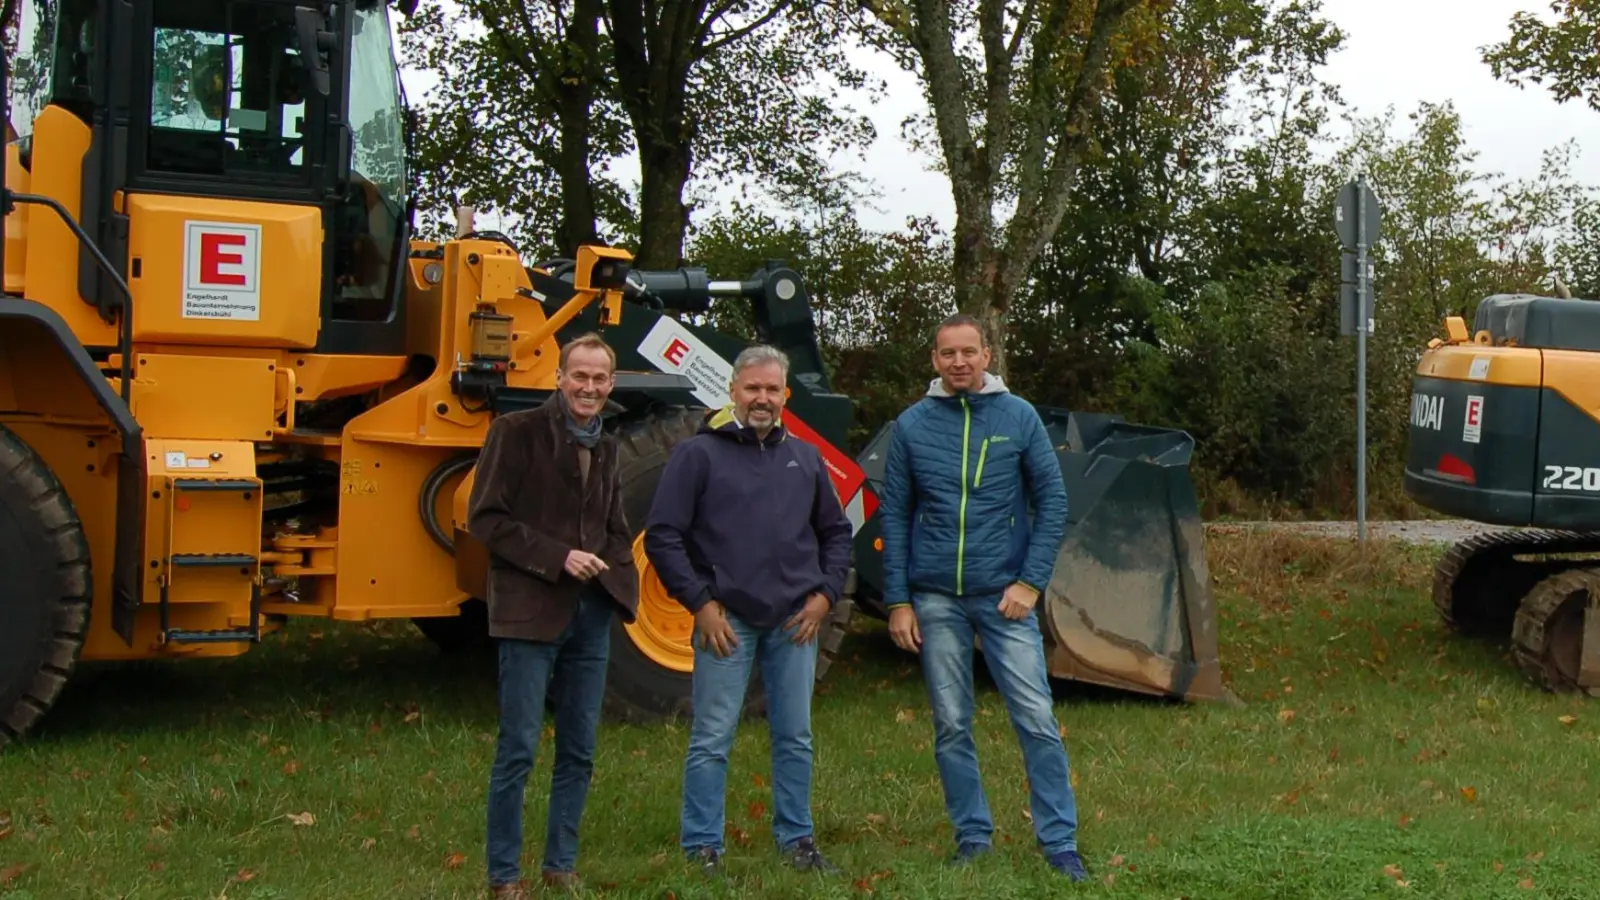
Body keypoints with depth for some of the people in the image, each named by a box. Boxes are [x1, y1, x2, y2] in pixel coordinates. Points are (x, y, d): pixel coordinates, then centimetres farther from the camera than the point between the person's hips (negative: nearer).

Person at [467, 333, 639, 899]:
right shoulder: (517, 432, -6)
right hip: (531, 612, -6)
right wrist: (556, 557, -17)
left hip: (591, 614, 6)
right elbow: (484, 518, -11)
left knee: (579, 751, 11)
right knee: (518, 750, -2)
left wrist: (618, 576, 3)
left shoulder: (604, 447, 14)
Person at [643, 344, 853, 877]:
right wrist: (700, 602, -10)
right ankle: (702, 848, 8)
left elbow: (836, 532, 21)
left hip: (795, 621, 4)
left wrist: (825, 594, 7)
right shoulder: (698, 454, -2)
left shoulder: (804, 458, 13)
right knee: (712, 740, -1)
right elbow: (662, 535, -6)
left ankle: (796, 839, 22)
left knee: (795, 738, 11)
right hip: (726, 619, -4)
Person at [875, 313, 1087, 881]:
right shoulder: (912, 425, 3)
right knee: (952, 726, 7)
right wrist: (898, 602, 1)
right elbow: (893, 516, 5)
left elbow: (1052, 501, 1)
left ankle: (1060, 842, 4)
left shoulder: (1019, 417, 0)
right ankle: (972, 836, 20)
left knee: (1037, 719, -5)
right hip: (936, 599, 1)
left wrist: (1031, 582, -8)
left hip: (1004, 595, -1)